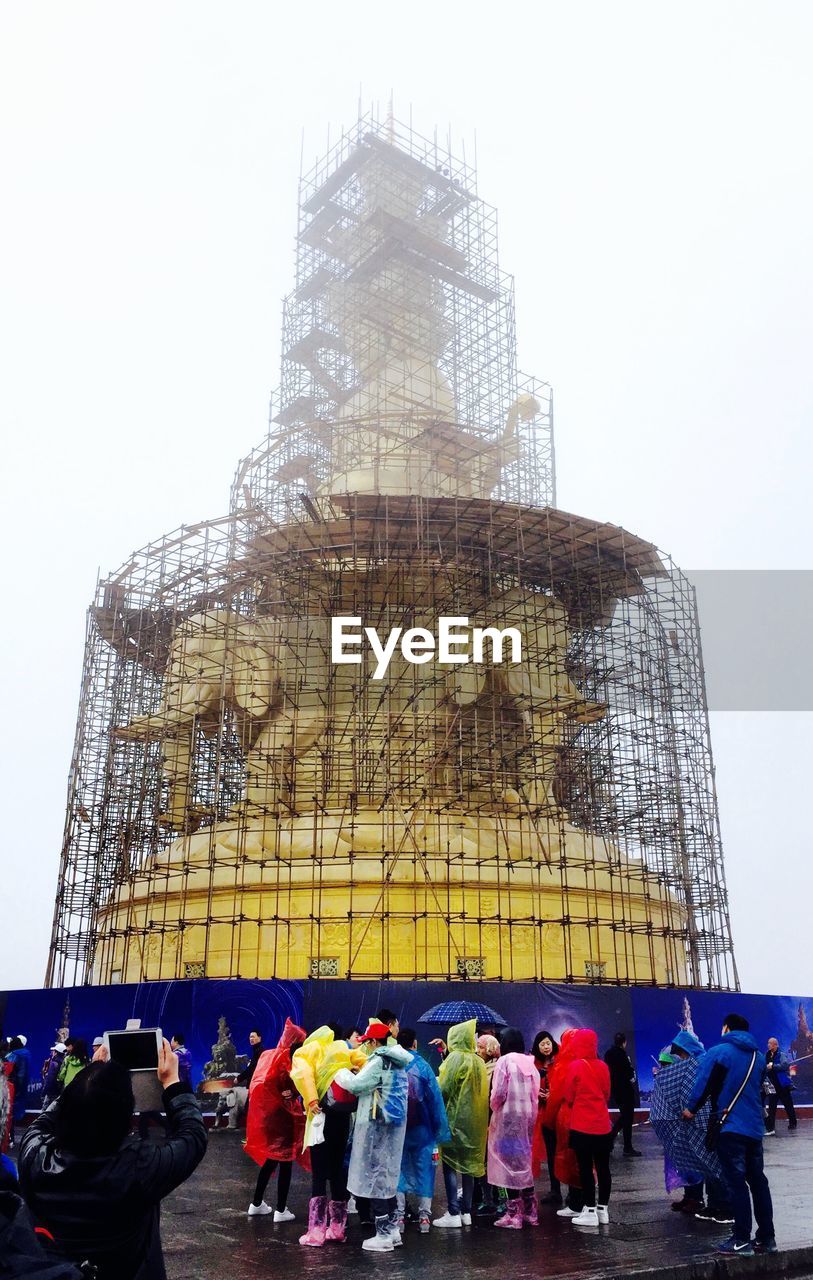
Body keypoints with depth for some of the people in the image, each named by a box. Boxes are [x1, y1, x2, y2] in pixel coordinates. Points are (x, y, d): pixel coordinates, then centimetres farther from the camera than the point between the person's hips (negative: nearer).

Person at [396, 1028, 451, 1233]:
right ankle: (424, 1217, 8)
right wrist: (440, 1130, 0)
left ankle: (398, 1216, 8)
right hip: (422, 1129, -1)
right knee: (424, 1170, 9)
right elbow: (435, 1099, -7)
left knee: (398, 1170, 10)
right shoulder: (423, 1066, -10)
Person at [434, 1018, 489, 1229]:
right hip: (474, 1120, 7)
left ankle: (453, 1213, -3)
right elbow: (482, 1092, 10)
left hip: (455, 1118, -7)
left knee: (450, 1165, -1)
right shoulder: (479, 1062, 7)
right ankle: (466, 1211, 15)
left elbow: (444, 1089, -15)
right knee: (469, 1164, 12)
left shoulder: (455, 1058, -12)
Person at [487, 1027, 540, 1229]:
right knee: (524, 1163, 15)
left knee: (510, 1163, 1)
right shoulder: (529, 1062, 6)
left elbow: (499, 1093, -13)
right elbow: (535, 1093, 5)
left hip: (508, 1116, -6)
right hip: (527, 1117, 6)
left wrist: (494, 1109, 5)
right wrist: (531, 1114, 13)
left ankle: (514, 1214, 3)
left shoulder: (504, 1061, -11)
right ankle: (530, 1212, 19)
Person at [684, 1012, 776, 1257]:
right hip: (755, 1127, 6)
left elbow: (704, 1084, -9)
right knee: (758, 1180, 13)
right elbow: (759, 1089, 20)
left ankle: (742, 1241, -4)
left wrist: (691, 1109, 5)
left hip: (730, 1127, -6)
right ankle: (766, 1238, 16)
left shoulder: (719, 1052, -8)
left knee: (737, 1182, -4)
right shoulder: (758, 1056, 11)